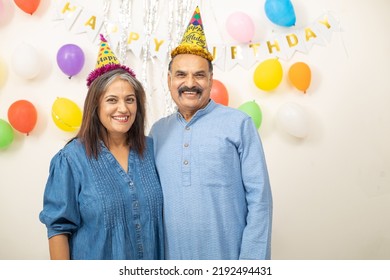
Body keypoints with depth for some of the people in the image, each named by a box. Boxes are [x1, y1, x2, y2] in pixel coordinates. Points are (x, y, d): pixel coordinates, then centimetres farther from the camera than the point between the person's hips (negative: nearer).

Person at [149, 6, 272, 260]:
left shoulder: (239, 123, -6)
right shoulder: (158, 131, 5)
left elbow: (259, 198, -8)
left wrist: (251, 260, -12)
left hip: (227, 258, -3)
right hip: (170, 258, 3)